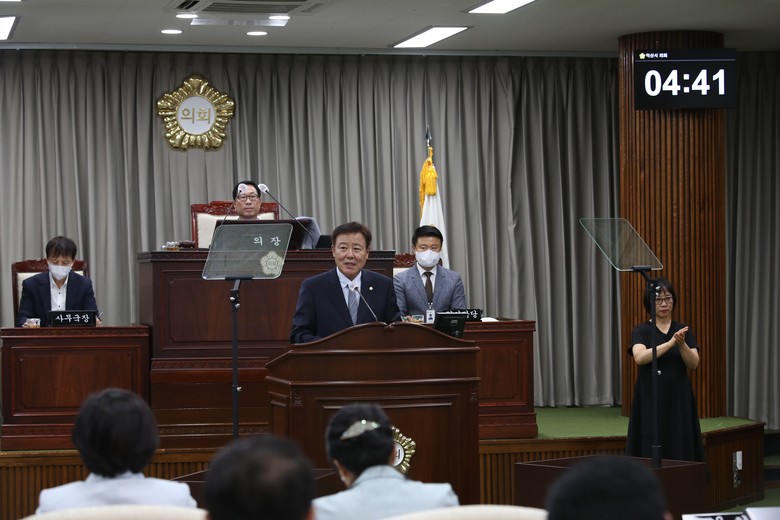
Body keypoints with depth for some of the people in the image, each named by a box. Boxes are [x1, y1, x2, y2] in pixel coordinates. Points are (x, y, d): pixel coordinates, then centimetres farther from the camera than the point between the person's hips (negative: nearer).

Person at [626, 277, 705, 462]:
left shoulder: (684, 330, 8)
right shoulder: (641, 331, 0)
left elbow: (693, 364, -5)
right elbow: (640, 357, -20)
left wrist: (681, 344, -24)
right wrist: (670, 343, -28)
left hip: (678, 400, 2)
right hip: (650, 402, -2)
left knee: (681, 452, 0)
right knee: (650, 453, -4)